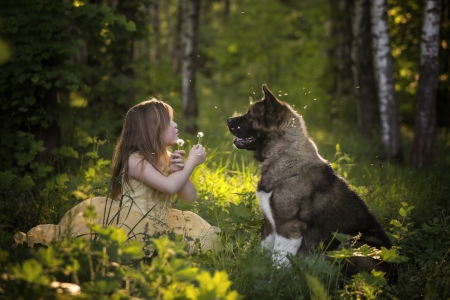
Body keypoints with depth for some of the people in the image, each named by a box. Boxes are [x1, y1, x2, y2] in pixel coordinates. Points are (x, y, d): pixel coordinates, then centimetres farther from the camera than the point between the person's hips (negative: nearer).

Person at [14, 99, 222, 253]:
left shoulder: (165, 159, 9)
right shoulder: (134, 160, -17)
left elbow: (189, 197, 6)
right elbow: (170, 186, -31)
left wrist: (179, 170, -10)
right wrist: (192, 163, -18)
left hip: (154, 227, 8)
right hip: (125, 228, -8)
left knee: (204, 235, 3)